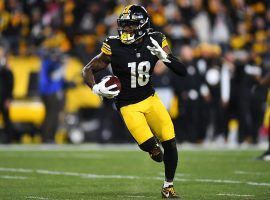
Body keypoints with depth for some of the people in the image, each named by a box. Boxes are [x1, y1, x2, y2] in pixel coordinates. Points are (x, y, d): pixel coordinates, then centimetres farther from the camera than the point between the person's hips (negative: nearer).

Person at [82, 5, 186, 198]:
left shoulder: (156, 42, -10)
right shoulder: (114, 46, -16)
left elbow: (182, 71, -12)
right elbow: (88, 70, -6)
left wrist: (164, 56, -29)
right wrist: (95, 88, -26)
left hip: (150, 98, 3)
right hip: (128, 105, -2)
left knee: (170, 142, -6)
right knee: (148, 144, -18)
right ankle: (154, 146, 22)